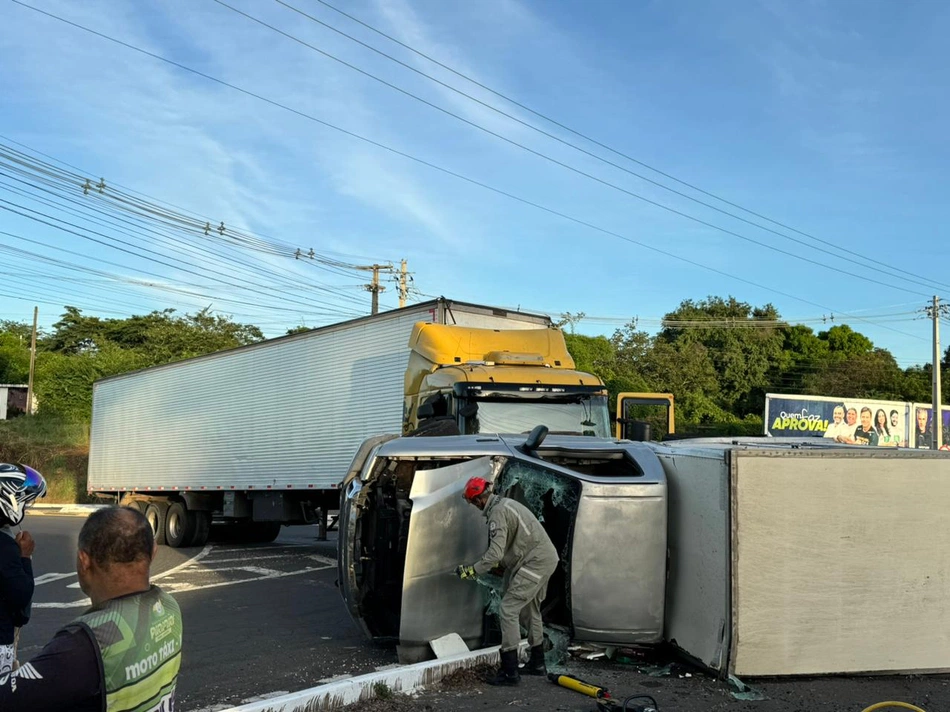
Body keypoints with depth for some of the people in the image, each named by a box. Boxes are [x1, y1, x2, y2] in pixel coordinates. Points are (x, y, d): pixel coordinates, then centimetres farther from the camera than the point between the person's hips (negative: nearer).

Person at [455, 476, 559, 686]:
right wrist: (500, 563, 34)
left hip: (535, 562, -11)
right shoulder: (505, 503, 15)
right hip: (546, 558, 11)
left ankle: (509, 672, -10)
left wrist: (472, 571, -14)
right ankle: (537, 663, 33)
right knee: (530, 610, 22)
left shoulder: (497, 512, -17)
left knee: (509, 608, -10)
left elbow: (495, 553, -23)